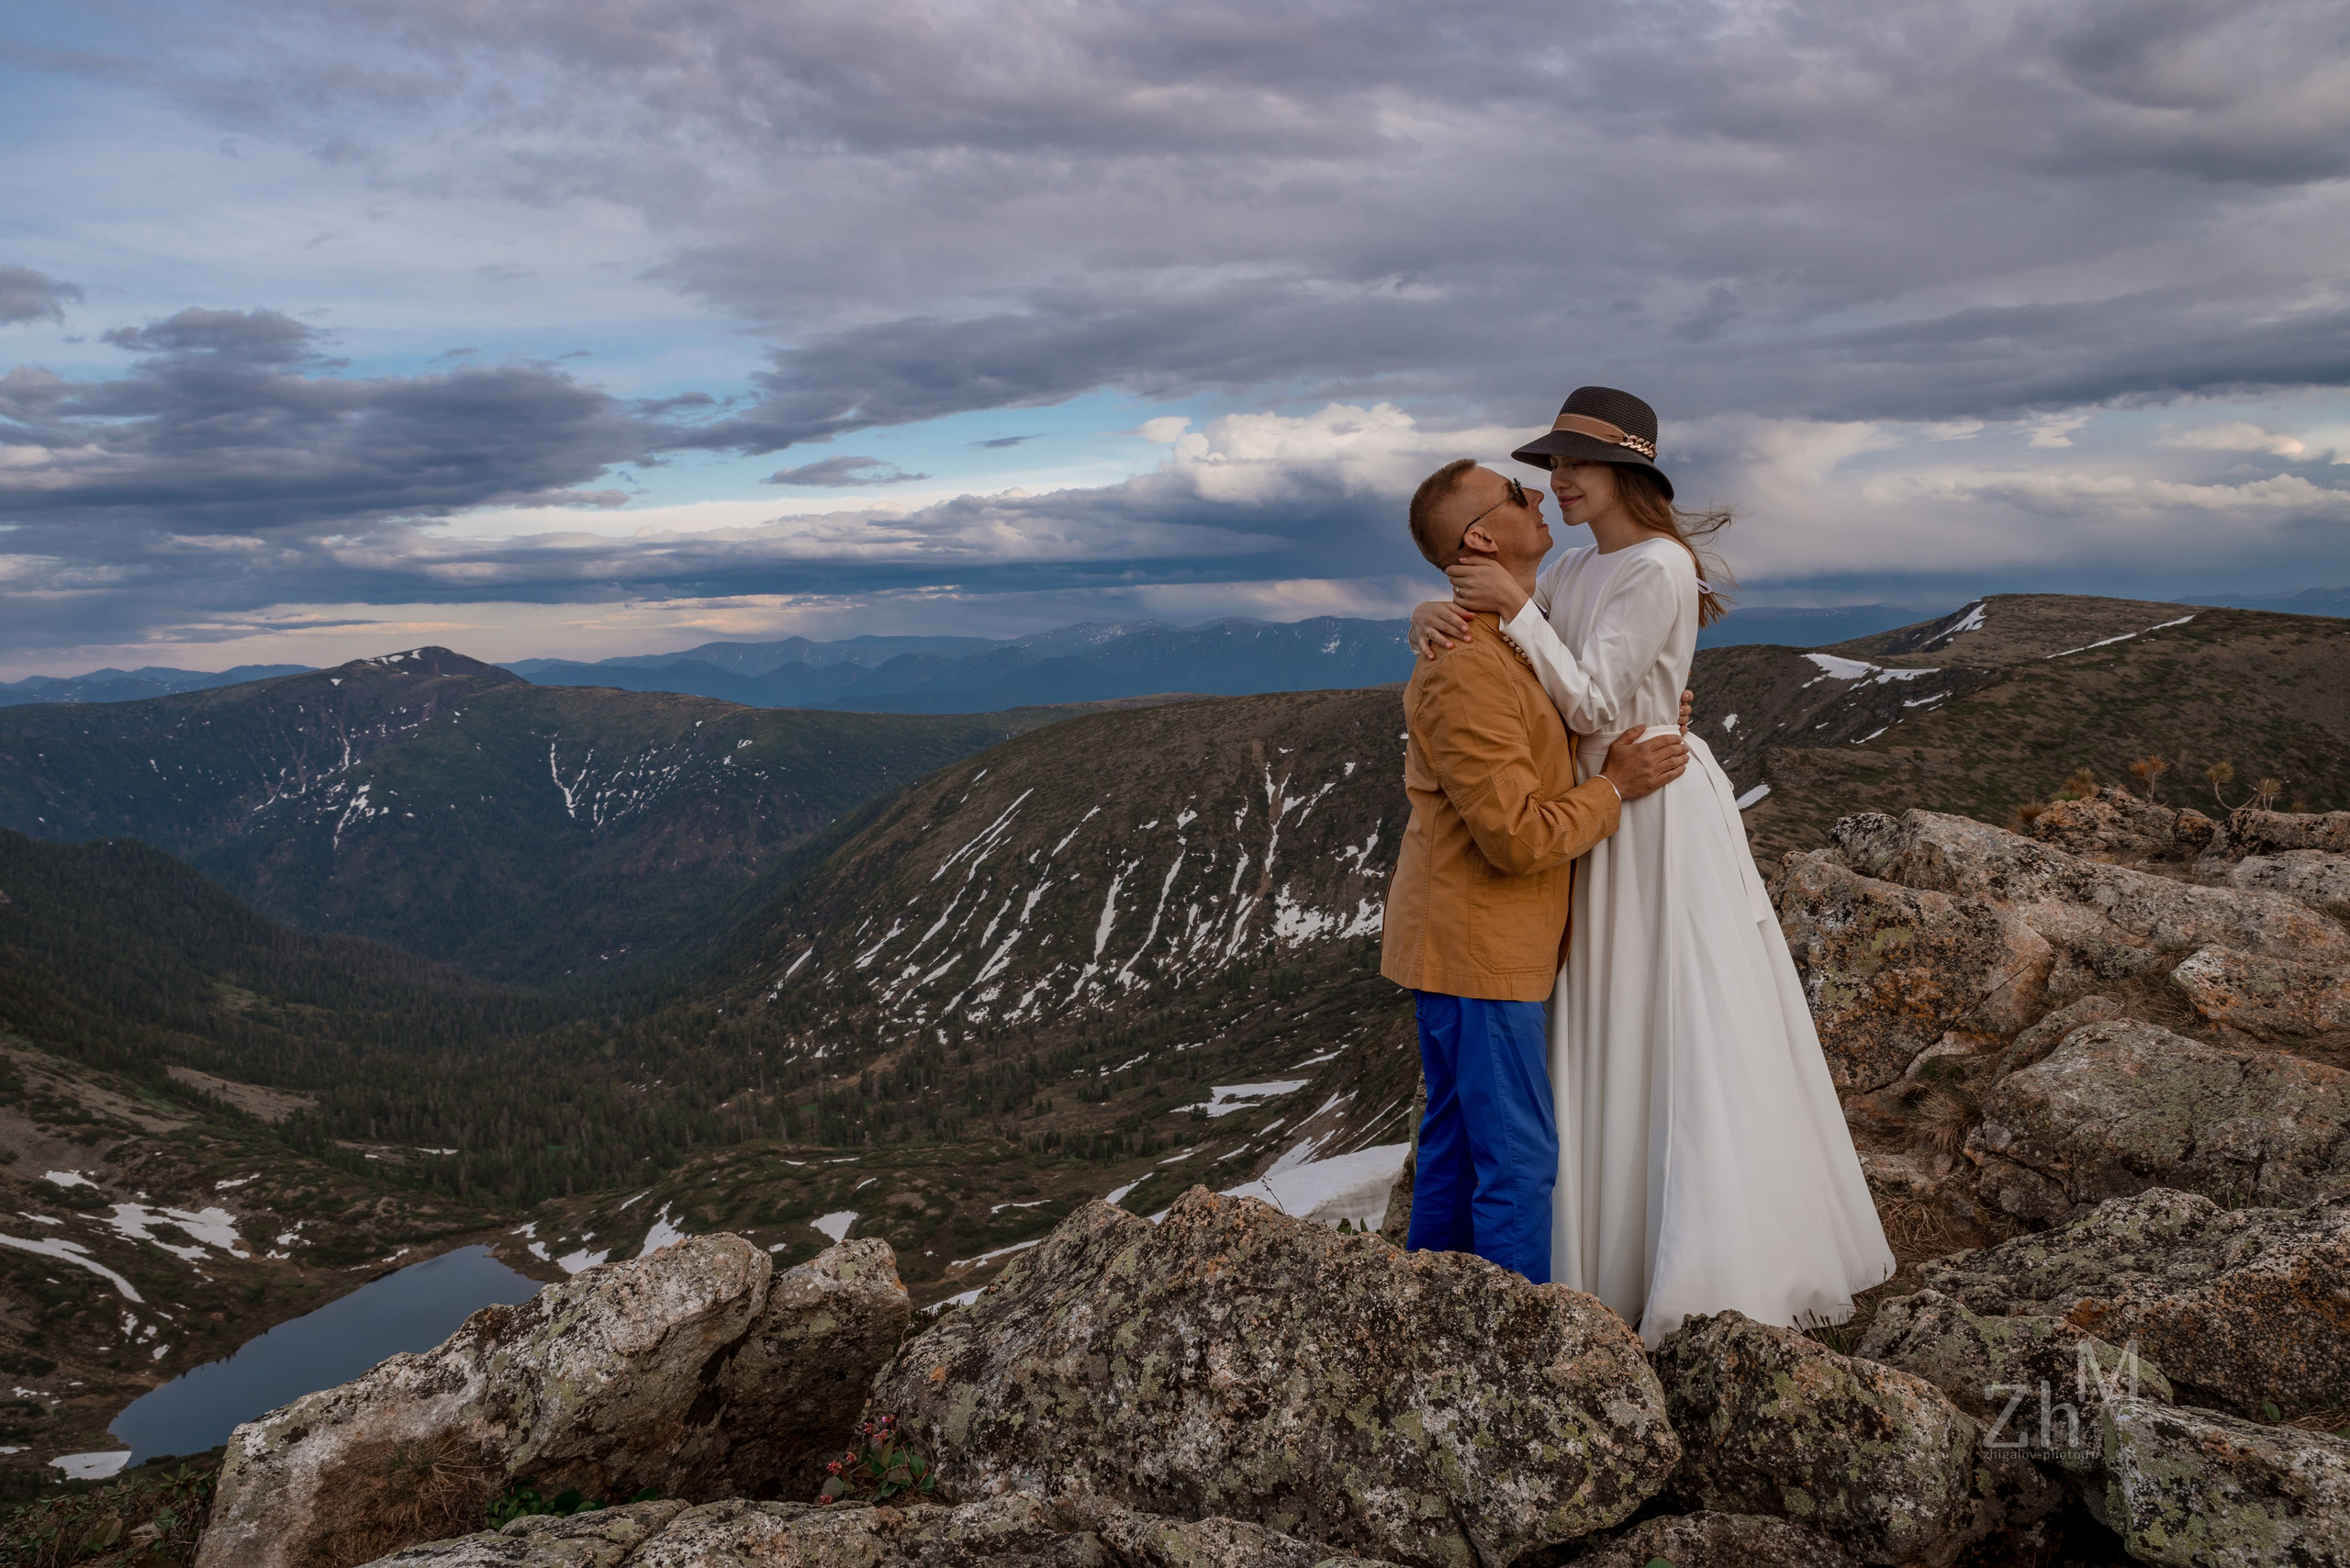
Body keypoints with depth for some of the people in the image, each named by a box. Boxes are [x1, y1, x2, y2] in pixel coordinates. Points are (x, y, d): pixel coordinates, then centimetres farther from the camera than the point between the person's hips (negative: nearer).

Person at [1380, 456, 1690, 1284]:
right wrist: (1616, 786, -12)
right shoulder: (1467, 669, -23)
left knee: (1456, 1145, 17)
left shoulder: (1506, 639, 11)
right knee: (1518, 1158, -2)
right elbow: (1517, 836, -25)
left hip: (1461, 939, 10)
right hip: (1478, 945, -10)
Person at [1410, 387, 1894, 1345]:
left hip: (1658, 814, -8)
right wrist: (1437, 619, -15)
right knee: (1609, 1039, 12)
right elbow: (1463, 612, 9)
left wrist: (1516, 607, -23)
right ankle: (1618, 1261, 23)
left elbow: (1592, 704, -19)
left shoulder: (1658, 570, -16)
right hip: (1597, 810, 8)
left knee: (1689, 1033, -2)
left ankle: (1728, 1271, 9)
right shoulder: (1574, 569, 10)